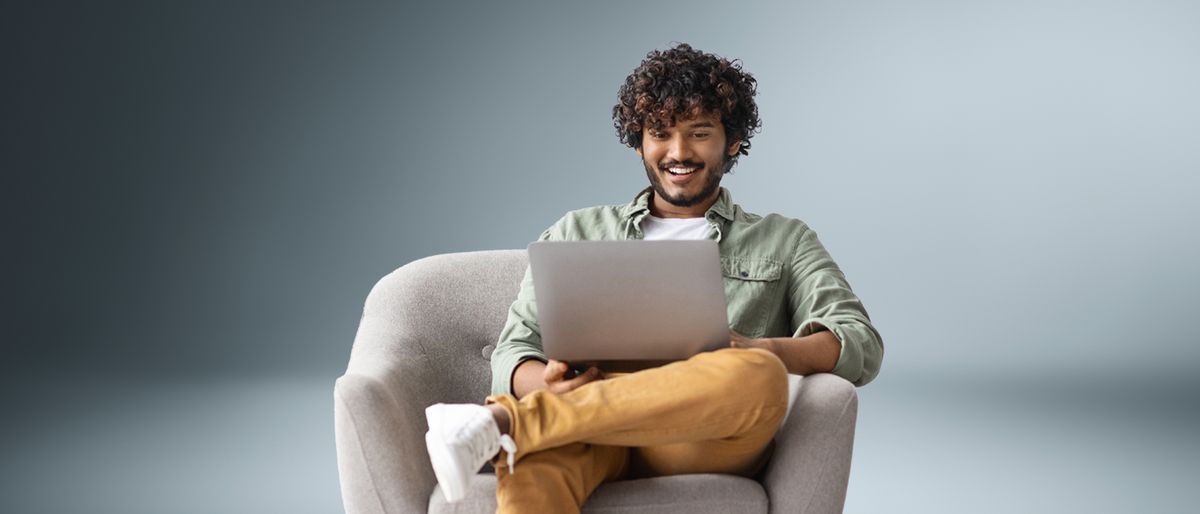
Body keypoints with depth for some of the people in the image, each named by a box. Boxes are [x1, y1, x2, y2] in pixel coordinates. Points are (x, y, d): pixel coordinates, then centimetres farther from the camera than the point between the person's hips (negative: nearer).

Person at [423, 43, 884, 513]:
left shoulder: (784, 242, 24)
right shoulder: (576, 233, 27)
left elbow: (861, 346, 8)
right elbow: (513, 351, 17)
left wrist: (761, 350, -15)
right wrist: (546, 383, -10)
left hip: (706, 438, 0)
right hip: (592, 428, 0)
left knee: (757, 375, -37)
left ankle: (502, 420, -39)